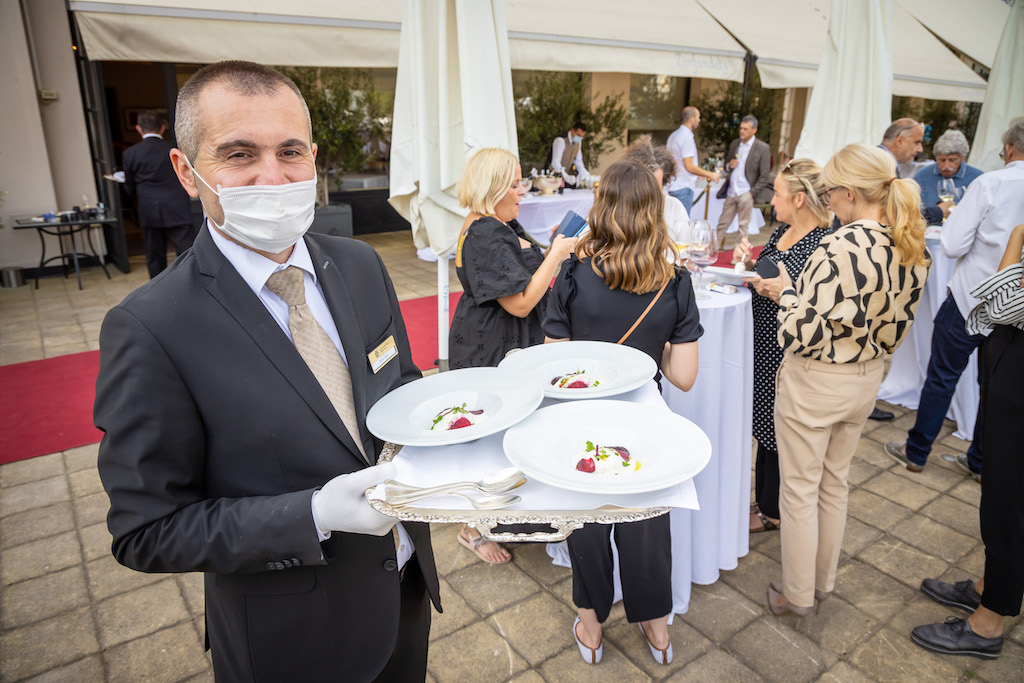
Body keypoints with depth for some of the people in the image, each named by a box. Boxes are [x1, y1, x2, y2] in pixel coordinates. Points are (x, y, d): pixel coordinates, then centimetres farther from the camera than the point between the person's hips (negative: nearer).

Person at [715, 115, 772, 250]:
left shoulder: (762, 148, -6)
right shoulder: (734, 144, 11)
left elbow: (765, 176, -7)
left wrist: (752, 193, -12)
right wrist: (729, 166, -3)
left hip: (746, 193, -5)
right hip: (731, 192, 5)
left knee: (743, 226, 3)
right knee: (722, 223, 8)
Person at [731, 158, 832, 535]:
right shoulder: (783, 231, 7)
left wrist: (783, 293, -33)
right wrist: (751, 263, -1)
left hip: (787, 354, -9)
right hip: (763, 344, 9)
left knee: (778, 431, 7)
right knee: (765, 424, 19)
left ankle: (772, 512, 27)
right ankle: (764, 501, 36)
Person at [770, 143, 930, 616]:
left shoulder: (840, 248, -27)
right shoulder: (915, 249, -2)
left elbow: (800, 334, -26)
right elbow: (898, 324, 7)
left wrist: (786, 292, -10)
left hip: (816, 382, -7)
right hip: (867, 381, 8)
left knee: (800, 489, 10)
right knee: (835, 483, 23)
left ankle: (797, 595, 27)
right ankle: (824, 581, 41)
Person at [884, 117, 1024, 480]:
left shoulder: (989, 183, -15)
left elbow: (953, 245, -17)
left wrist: (953, 216, 3)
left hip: (971, 299, -4)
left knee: (941, 376, 8)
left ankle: (916, 452, 19)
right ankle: (982, 460, 29)